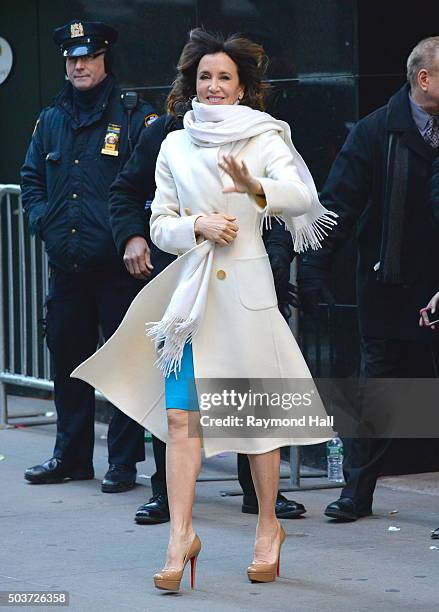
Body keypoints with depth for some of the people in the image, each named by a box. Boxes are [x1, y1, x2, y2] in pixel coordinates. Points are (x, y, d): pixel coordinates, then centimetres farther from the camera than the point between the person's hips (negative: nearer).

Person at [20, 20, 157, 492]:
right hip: (66, 266, 5)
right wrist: (42, 219, 6)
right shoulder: (51, 121, 15)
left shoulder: (134, 117, -2)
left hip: (118, 265, -5)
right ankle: (71, 456, 23)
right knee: (67, 359, 12)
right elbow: (31, 178, 23)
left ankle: (123, 462, 6)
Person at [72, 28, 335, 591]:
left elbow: (303, 196, -15)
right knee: (180, 413, -7)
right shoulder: (175, 147, 11)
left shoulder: (264, 138, 1)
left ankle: (268, 528, 20)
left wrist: (255, 188, -33)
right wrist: (199, 226, -9)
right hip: (192, 286, 2)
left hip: (247, 286, -2)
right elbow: (160, 225, 11)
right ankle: (181, 535, -8)